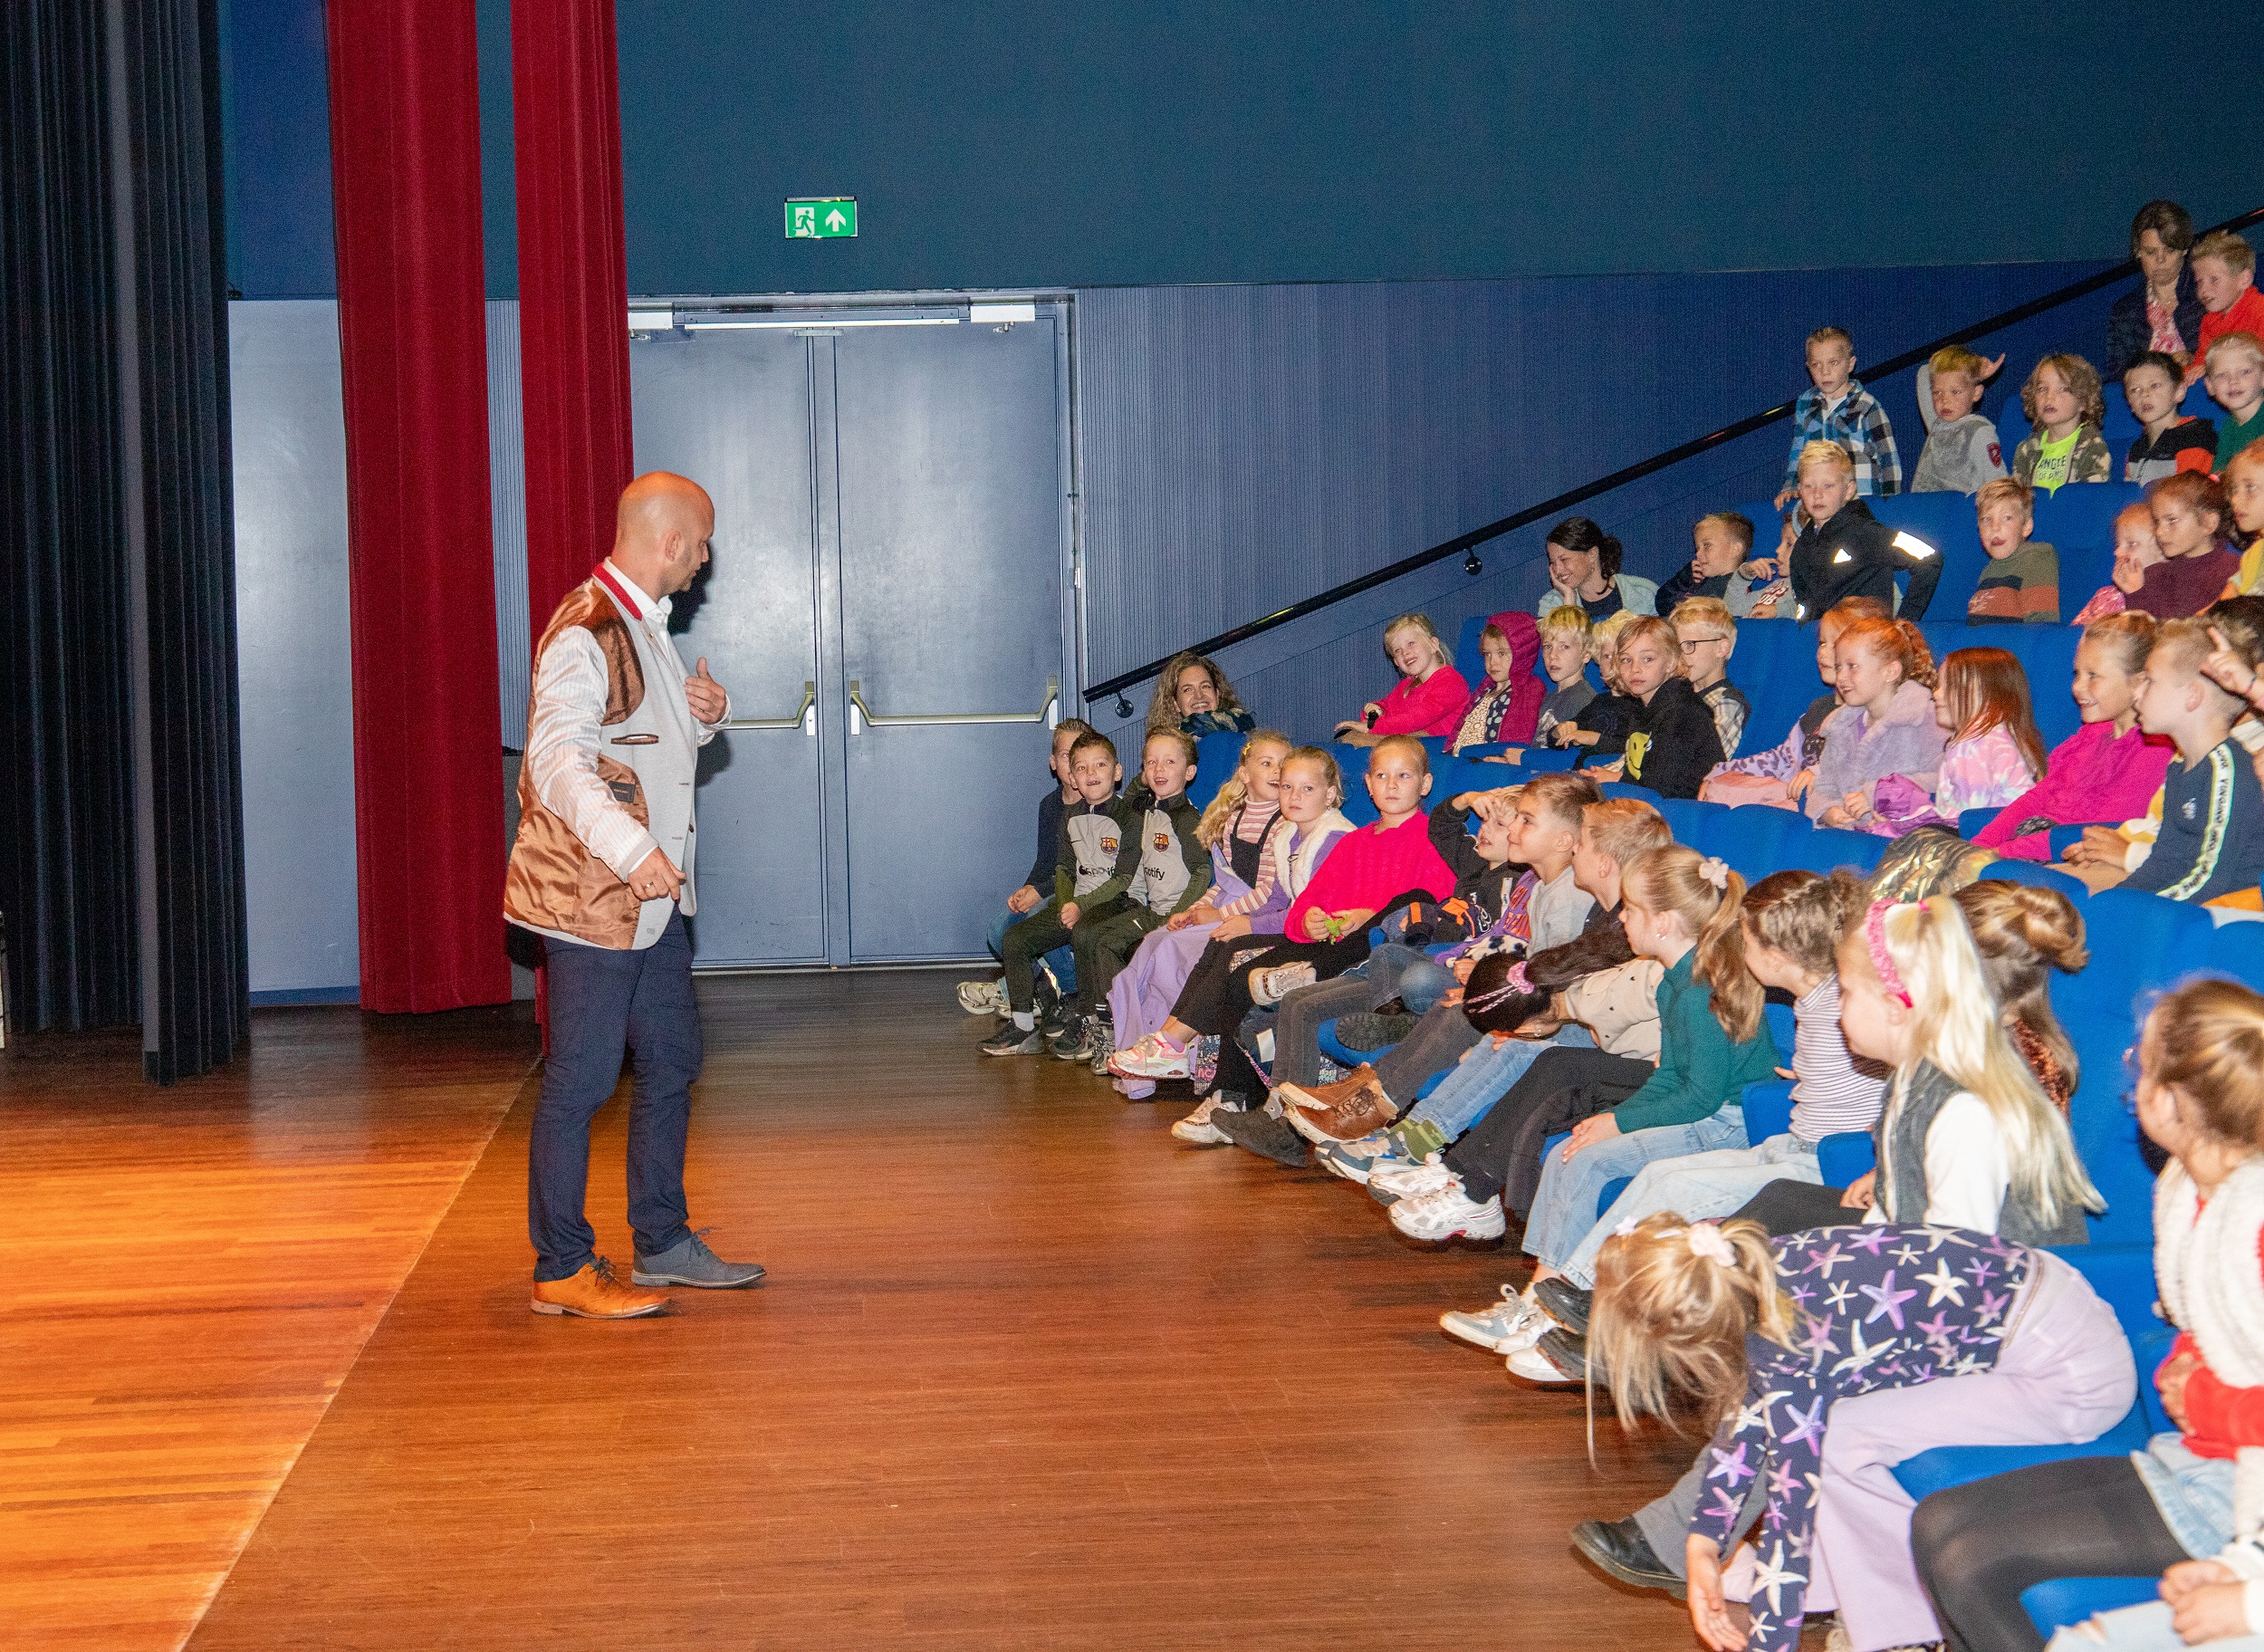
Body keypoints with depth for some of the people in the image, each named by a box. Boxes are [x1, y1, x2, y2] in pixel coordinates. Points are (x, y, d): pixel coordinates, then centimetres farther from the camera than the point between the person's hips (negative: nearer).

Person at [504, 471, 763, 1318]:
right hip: (589, 897, -10)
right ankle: (562, 1271, 5)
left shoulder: (645, 626, 15)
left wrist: (708, 712, 6)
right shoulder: (583, 635, -17)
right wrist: (629, 846, -41)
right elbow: (558, 760, -29)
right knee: (580, 1080, -3)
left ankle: (663, 1242, 27)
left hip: (653, 897, 10)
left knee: (671, 1061, 15)